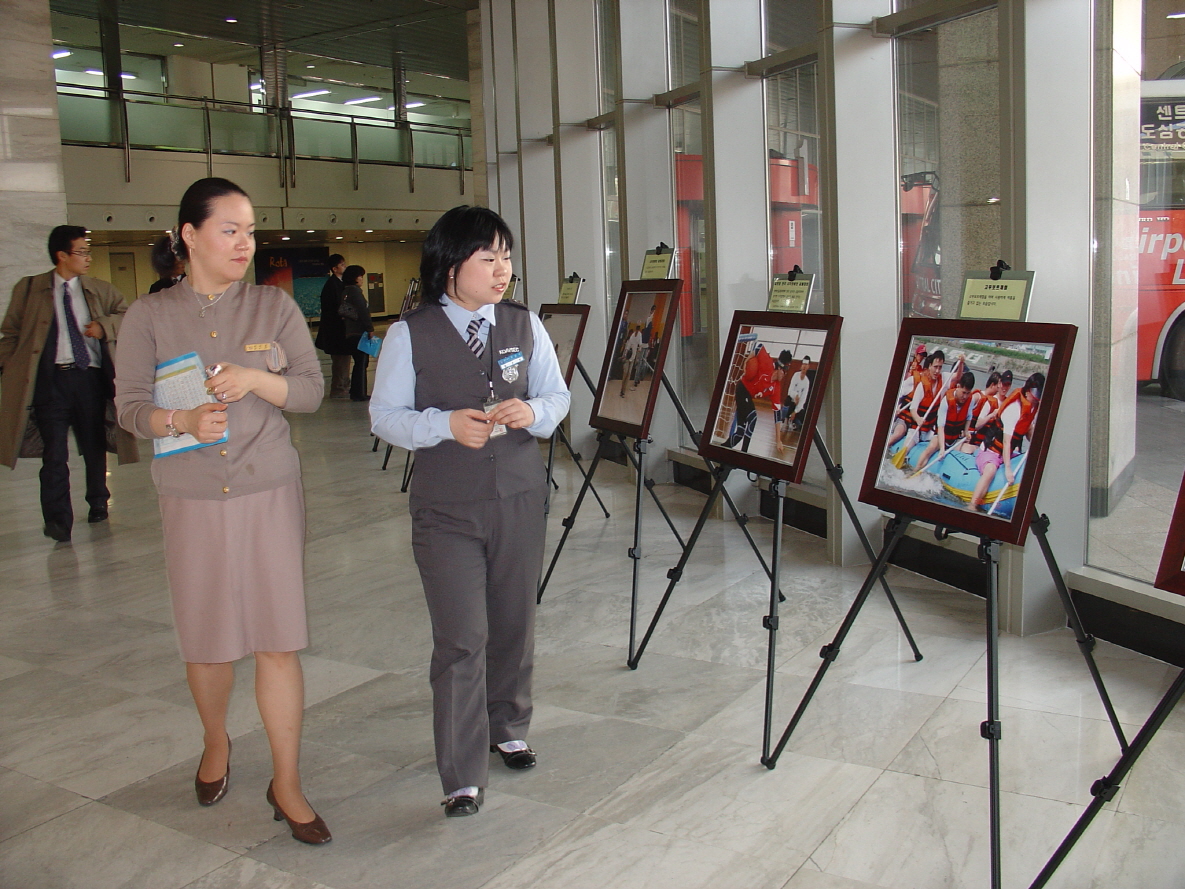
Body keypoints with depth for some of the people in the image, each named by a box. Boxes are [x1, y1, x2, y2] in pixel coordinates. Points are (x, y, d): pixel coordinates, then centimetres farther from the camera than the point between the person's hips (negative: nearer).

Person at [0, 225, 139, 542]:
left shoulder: (100, 290, 14)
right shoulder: (29, 290, 9)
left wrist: (104, 325, -8)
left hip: (90, 376, 2)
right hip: (51, 377, -2)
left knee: (94, 446, 13)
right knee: (54, 452, -8)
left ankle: (98, 503, 32)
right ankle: (58, 519, -5)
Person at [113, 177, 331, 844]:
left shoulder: (275, 307, 2)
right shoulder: (150, 317, 1)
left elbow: (312, 390, 1)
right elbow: (130, 406, 0)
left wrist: (256, 378, -17)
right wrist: (183, 421, -20)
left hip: (270, 492, 0)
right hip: (193, 499, 0)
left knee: (279, 640, -2)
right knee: (206, 640, 10)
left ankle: (287, 784, 10)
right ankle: (217, 743, 39)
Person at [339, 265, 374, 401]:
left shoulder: (345, 291, 15)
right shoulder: (355, 290, -11)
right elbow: (362, 311, -18)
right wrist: (370, 328, -15)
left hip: (349, 333, 9)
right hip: (359, 332, -9)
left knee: (359, 362, 15)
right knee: (362, 362, -4)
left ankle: (355, 392, 17)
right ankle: (359, 394, -3)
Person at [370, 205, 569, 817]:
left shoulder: (525, 326, 5)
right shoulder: (410, 335, -4)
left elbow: (557, 396, 10)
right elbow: (385, 416, -4)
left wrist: (533, 412, -13)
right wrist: (446, 424, -21)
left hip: (520, 498, 4)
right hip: (446, 509, -3)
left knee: (514, 624, 15)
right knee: (461, 639, -6)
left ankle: (509, 729, 38)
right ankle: (462, 778, 4)